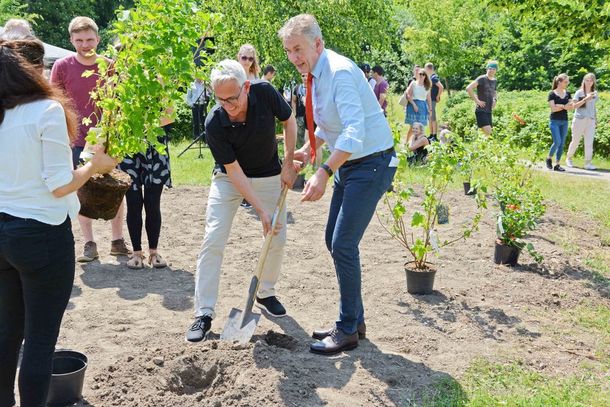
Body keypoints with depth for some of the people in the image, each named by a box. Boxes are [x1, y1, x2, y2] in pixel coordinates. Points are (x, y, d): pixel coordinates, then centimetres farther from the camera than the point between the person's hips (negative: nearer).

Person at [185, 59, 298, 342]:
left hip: (269, 176, 3)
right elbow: (233, 170, -24)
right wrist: (260, 209, -27)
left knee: (277, 238, 4)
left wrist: (288, 163, -9)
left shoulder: (265, 93, -24)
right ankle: (204, 313, -8)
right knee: (213, 240, -13)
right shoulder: (214, 124, -28)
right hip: (229, 179, -2)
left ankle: (265, 293, 28)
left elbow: (289, 120, -4)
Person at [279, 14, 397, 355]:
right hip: (349, 164, 10)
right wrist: (308, 148, 5)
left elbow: (354, 131, -31)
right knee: (335, 241, 13)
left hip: (371, 164, -10)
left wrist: (325, 173, -35)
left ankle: (348, 331, 5)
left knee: (343, 245, -10)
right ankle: (355, 321, 25)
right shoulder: (316, 75, 8)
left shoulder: (339, 72, -21)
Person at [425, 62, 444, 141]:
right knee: (430, 118, 12)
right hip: (428, 100, 10)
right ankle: (431, 135, 18)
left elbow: (441, 87, -24)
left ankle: (434, 136, -4)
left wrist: (438, 97, -15)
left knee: (433, 118, -7)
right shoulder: (430, 77, 13)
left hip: (432, 100, -10)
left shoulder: (433, 77, -15)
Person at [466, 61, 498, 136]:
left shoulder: (495, 81, 14)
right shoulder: (482, 79, -9)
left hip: (489, 111, 8)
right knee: (488, 132, -20)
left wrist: (495, 100, 12)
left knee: (488, 132, 7)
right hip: (481, 110, -8)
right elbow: (468, 88, -20)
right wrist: (477, 101, -17)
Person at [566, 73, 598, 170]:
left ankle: (588, 163, -3)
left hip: (590, 121, 3)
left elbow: (594, 107, 20)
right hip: (579, 119, -3)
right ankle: (569, 158, 25)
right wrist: (585, 99, -18)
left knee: (589, 142, -4)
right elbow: (574, 106, -8)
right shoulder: (579, 92, -1)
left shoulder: (594, 94, 12)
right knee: (575, 141, 6)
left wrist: (596, 119, 19)